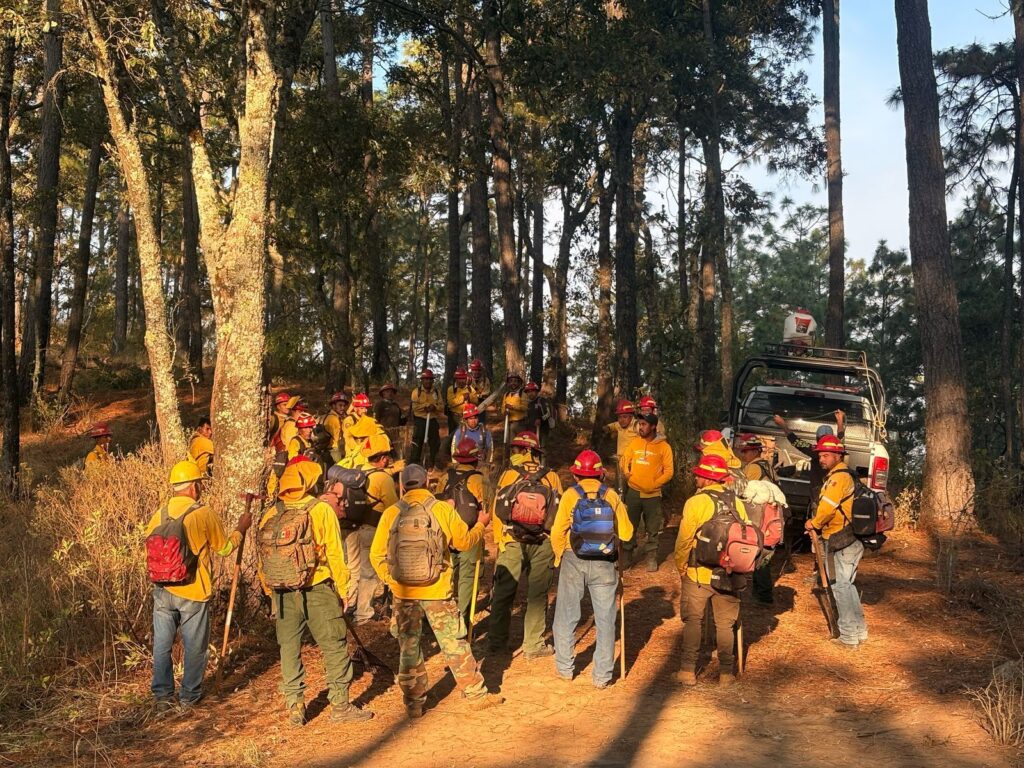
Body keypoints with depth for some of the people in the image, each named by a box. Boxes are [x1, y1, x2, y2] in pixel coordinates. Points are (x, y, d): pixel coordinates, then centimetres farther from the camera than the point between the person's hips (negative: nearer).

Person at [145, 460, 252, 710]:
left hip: (163, 590, 4)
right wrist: (241, 528, 16)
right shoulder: (204, 513, -11)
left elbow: (148, 551, 12)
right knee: (194, 646, 10)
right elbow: (224, 548, 1)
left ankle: (162, 695, 18)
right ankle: (189, 695, 18)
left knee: (162, 644, 12)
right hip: (193, 592, -4)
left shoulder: (159, 514, 2)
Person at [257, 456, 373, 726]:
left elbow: (263, 557, 5)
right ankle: (340, 706, 10)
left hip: (282, 593, 4)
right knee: (335, 646, 6)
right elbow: (334, 554, -8)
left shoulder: (271, 514, 1)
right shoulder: (321, 510, -10)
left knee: (289, 648, 13)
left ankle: (295, 708, 16)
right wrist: (343, 590, 1)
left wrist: (271, 592, 16)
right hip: (317, 590, -4)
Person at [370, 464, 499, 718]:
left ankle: (414, 703, 20)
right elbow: (465, 542, 4)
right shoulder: (443, 509, -7)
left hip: (403, 592, 1)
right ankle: (476, 694, 20)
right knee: (455, 645, 11)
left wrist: (389, 579, 13)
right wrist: (481, 525, 22)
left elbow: (376, 555, -3)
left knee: (408, 648, 14)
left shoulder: (391, 513, -4)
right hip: (437, 591, -1)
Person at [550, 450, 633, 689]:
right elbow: (626, 533, 1)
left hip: (574, 562, 0)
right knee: (605, 620, 9)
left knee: (566, 616, 15)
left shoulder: (570, 495, -5)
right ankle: (602, 675, 12)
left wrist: (559, 556, 11)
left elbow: (557, 532, -7)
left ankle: (565, 668, 24)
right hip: (604, 564, 1)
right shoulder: (611, 495, -1)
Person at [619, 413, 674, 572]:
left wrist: (654, 484, -14)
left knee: (653, 529, 6)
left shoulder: (663, 446, -8)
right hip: (633, 491, 3)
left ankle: (651, 557, 18)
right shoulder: (634, 442, 2)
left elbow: (669, 471, -7)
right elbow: (624, 459, 14)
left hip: (652, 494, -3)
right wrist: (626, 473, -3)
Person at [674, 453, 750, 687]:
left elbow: (684, 539, -12)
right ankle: (726, 672, 17)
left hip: (698, 574, -3)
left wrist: (680, 567, 2)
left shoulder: (696, 502, -14)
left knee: (693, 621, 11)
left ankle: (688, 670, 13)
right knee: (725, 624, 13)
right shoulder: (736, 502, -1)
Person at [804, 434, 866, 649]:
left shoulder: (838, 477, -16)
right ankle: (859, 631, 26)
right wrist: (816, 523, 5)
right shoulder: (842, 475, 17)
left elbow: (827, 507, -20)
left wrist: (814, 523, -3)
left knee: (841, 586, -5)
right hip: (848, 540, 10)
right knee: (847, 585, 18)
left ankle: (848, 637, 0)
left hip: (841, 542, -10)